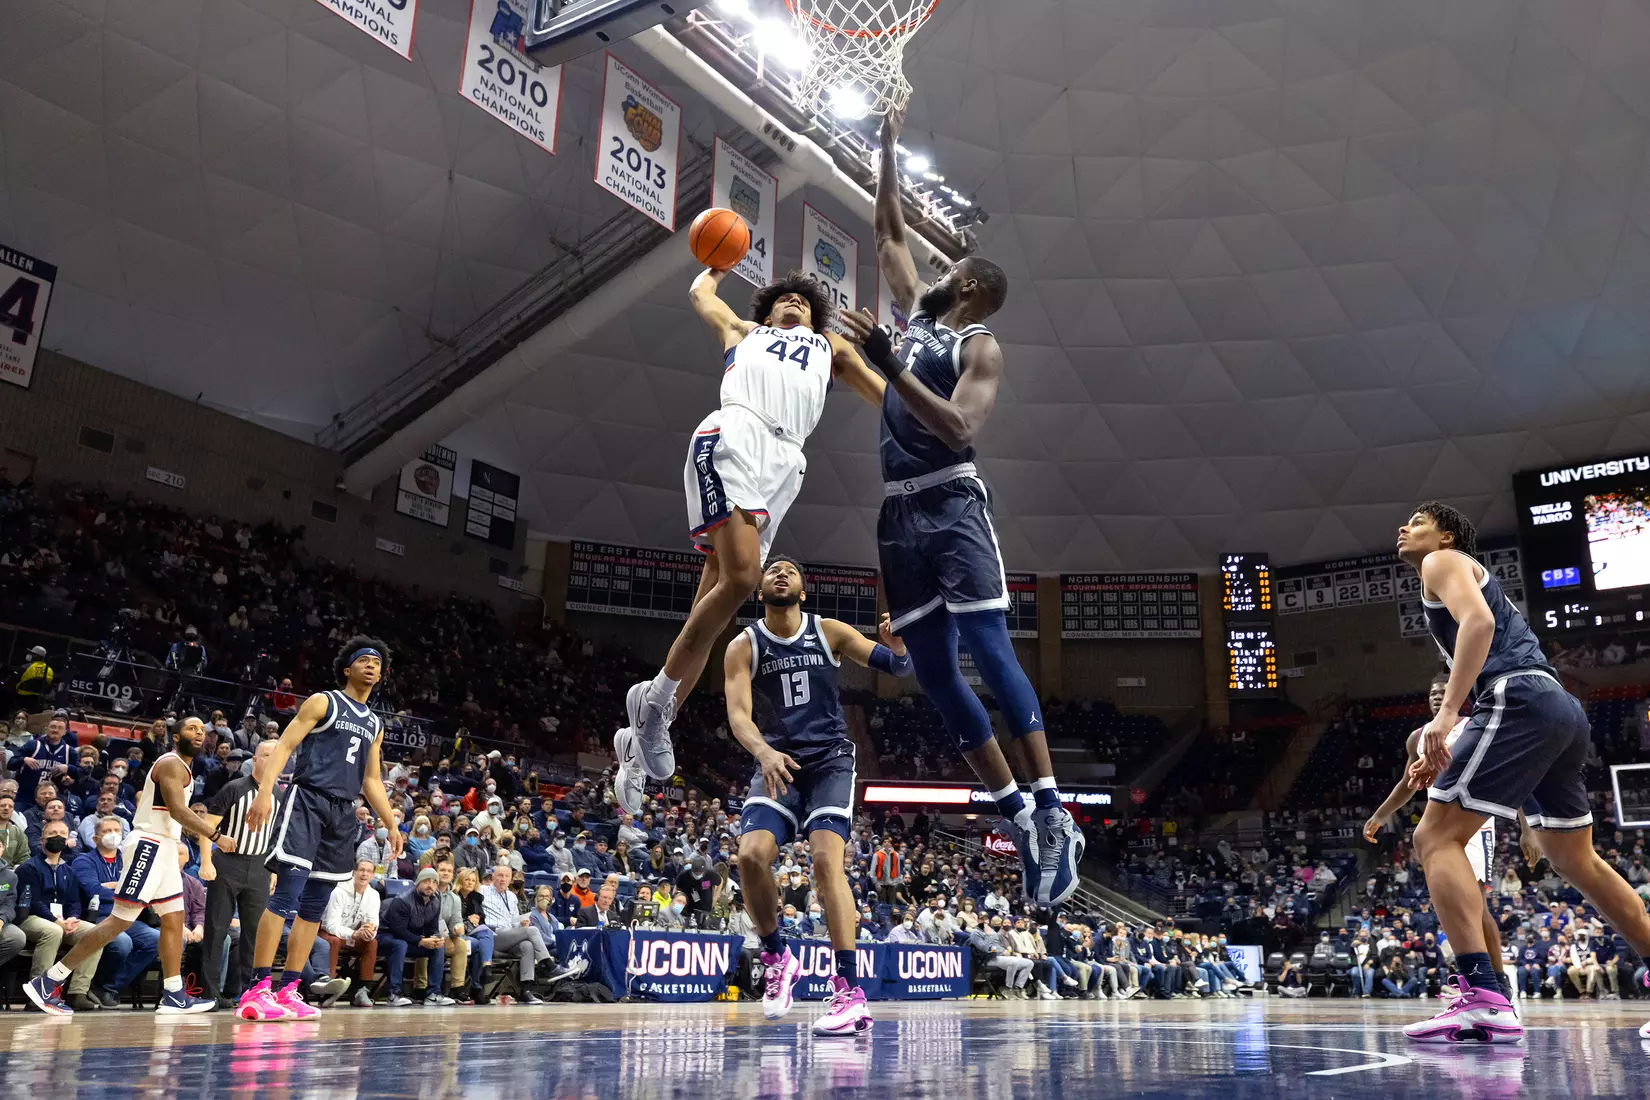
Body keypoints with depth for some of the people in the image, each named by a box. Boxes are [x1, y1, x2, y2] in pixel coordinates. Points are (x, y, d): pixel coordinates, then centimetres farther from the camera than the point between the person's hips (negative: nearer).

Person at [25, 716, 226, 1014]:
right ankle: (48, 982, -6)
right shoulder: (171, 763, -11)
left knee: (174, 920, 7)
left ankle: (174, 996, 8)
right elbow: (178, 810, -22)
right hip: (150, 846, -10)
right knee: (120, 920, -11)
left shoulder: (180, 767, 19)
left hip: (162, 848, 10)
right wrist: (216, 836, -20)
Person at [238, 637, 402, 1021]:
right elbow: (284, 746, -7)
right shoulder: (322, 702, 2)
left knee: (315, 904, 6)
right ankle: (258, 988, -13)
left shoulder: (375, 724, 20)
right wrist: (265, 791, -22)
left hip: (343, 813, 7)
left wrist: (391, 825, 17)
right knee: (287, 894, -15)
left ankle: (288, 990, 10)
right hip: (307, 801, -7)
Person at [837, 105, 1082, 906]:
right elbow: (889, 234, 30)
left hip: (953, 507, -7)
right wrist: (888, 150, 29)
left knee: (989, 653, -13)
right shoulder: (915, 313, 20)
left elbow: (959, 429, -17)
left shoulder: (982, 346, -1)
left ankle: (1053, 815, -9)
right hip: (899, 515, 7)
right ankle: (1019, 822, 9)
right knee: (934, 675, 3)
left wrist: (889, 367, -23)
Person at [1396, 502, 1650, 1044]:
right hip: (1563, 709, 10)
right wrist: (1449, 756, 25)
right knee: (1578, 862, 19)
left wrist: (1446, 712, -23)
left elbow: (1479, 620, -14)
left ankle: (1484, 999, -23)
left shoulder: (1443, 562, 7)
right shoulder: (1476, 579, 33)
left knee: (1436, 836, -12)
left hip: (1520, 700, -10)